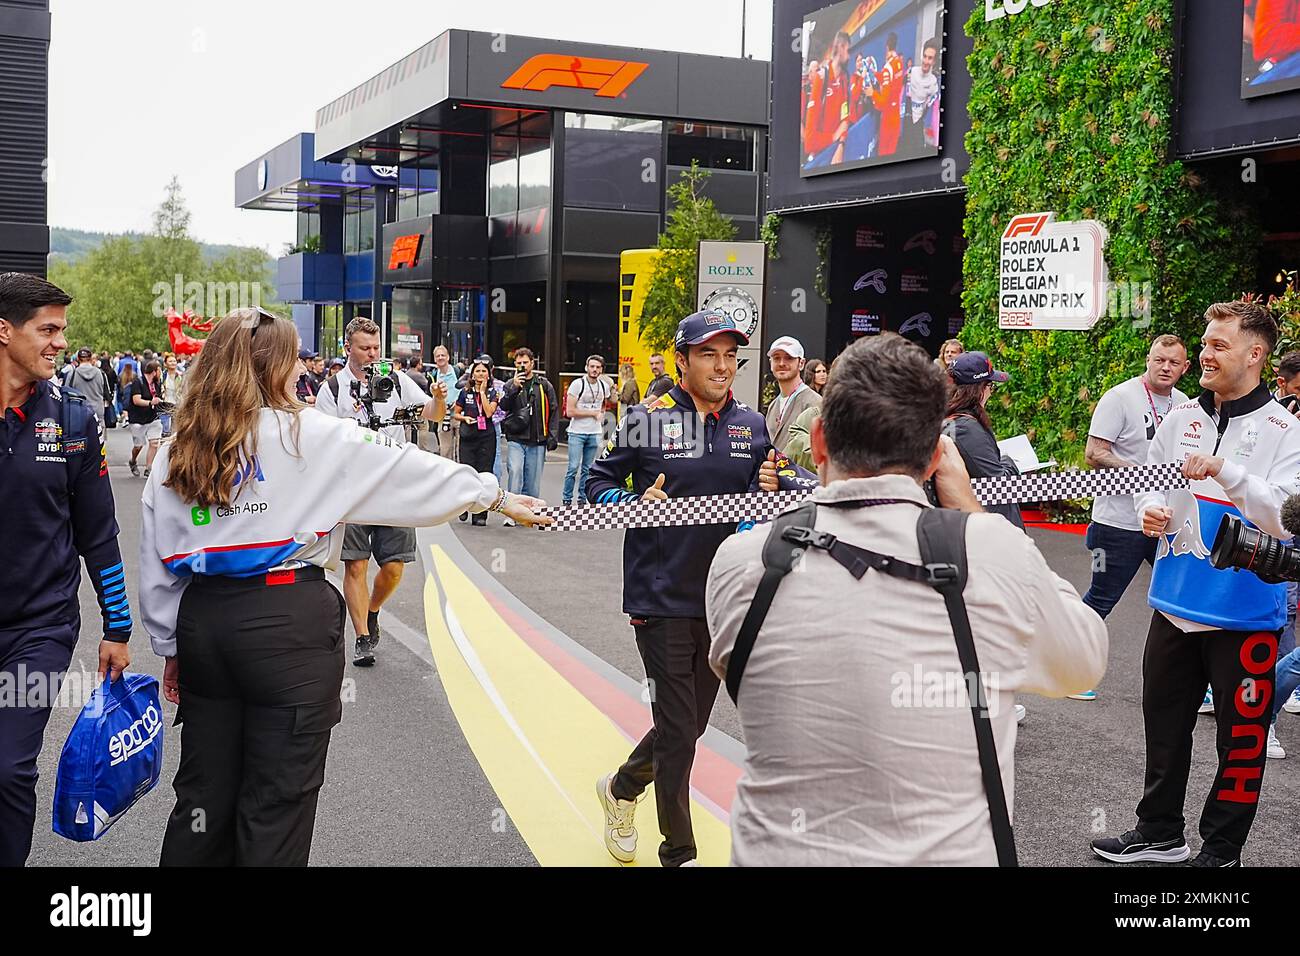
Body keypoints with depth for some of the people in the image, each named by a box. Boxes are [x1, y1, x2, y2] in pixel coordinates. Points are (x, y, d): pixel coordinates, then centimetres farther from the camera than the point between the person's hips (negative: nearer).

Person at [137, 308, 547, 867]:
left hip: (202, 619, 5)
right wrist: (497, 495, 12)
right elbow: (408, 471, 1)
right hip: (289, 624, -5)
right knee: (278, 800, 4)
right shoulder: (313, 437, -6)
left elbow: (156, 564, 9)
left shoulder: (177, 451, 7)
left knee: (203, 793, 16)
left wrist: (171, 646, 19)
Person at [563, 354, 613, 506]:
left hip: (594, 433, 4)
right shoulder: (577, 384, -9)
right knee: (573, 468, -7)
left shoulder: (604, 385, 7)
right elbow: (570, 411, -14)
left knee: (587, 469, 7)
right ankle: (567, 499, 2)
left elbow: (609, 402, 29)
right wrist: (594, 413, -9)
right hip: (577, 432, -4)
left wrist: (602, 414, 8)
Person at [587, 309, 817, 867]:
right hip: (662, 598, -5)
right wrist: (636, 503, -20)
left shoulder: (750, 424, 5)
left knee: (690, 724, 18)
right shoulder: (648, 419, -7)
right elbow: (599, 484, 0)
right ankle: (679, 853, 16)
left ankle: (621, 789, 45)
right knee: (679, 731, -2)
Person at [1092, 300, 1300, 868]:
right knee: (1164, 725, 16)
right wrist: (1151, 510, -6)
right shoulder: (1181, 418, 5)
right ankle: (1159, 833, 33)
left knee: (1240, 736, 7)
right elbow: (1150, 483, 16)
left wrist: (1225, 471, -30)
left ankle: (1221, 850, 24)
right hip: (1176, 604, 5)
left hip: (1245, 615, -5)